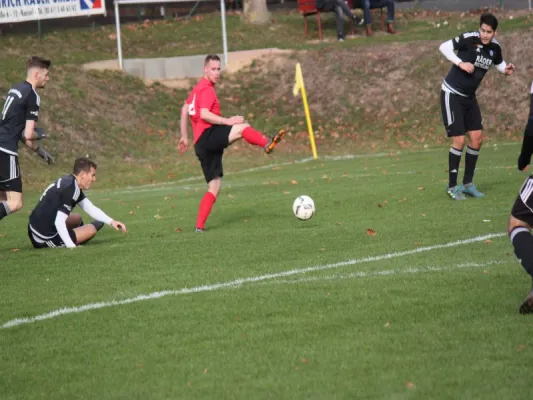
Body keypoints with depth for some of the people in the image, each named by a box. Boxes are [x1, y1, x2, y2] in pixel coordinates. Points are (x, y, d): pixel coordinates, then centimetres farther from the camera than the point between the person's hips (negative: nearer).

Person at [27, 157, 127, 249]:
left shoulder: (70, 182, 11)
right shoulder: (71, 189, -20)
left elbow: (90, 208, 16)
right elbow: (59, 222, -25)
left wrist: (111, 221, 8)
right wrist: (71, 246, -24)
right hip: (46, 239, -10)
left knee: (77, 218, 28)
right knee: (92, 229, 1)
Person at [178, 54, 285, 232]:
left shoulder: (198, 88, 23)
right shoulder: (206, 89, -7)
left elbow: (184, 110, 30)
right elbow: (204, 114, -21)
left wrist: (184, 137, 32)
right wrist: (227, 121, -26)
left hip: (202, 144, 10)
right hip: (208, 136, -10)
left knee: (214, 187, 7)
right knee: (242, 127, -29)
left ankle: (199, 226, 3)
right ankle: (267, 144, -55)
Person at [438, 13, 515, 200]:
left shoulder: (495, 48, -2)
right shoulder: (469, 39, -20)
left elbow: (498, 63, 18)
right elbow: (444, 47, -18)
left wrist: (506, 70, -4)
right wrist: (460, 63, -29)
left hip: (469, 97, 7)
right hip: (452, 94, -7)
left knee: (477, 138, 5)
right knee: (459, 140, -9)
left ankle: (468, 184, 17)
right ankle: (452, 186, 2)